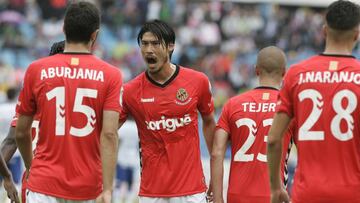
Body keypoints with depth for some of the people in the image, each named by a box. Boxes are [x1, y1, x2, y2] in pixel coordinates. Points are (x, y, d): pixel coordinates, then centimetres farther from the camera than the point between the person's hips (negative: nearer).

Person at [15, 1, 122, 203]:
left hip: (44, 184, -1)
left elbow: (21, 132, 9)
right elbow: (109, 134, -11)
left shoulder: (36, 70, 1)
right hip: (88, 187, 1)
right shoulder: (111, 75, -2)